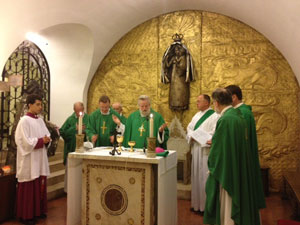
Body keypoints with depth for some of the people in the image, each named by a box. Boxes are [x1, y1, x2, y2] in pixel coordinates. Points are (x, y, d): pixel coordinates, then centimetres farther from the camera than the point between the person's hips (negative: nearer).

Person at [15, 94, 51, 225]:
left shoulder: (40, 121, 12)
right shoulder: (24, 121, -11)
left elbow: (47, 135, 13)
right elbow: (26, 142, -18)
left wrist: (47, 140, -8)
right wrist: (41, 141, -14)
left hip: (40, 160, 7)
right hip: (29, 161, -7)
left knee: (40, 186, 12)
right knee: (29, 188, 0)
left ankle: (38, 210, 24)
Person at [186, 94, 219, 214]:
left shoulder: (215, 116, -10)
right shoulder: (197, 115, 16)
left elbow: (215, 133, -18)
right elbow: (189, 128, 15)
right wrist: (191, 136, -5)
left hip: (206, 151, -8)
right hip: (196, 150, 8)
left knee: (205, 177, -3)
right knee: (196, 176, 13)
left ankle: (206, 206, 9)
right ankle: (197, 204, 24)